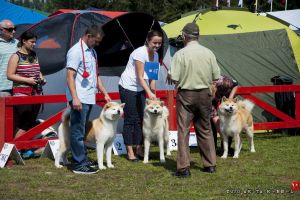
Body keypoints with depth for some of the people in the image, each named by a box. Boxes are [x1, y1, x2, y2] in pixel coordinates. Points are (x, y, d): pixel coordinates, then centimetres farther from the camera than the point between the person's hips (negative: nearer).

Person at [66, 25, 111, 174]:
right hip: (79, 99, -9)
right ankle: (79, 164, -5)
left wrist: (105, 93, 20)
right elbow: (70, 76, -16)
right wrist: (75, 98, -23)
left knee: (82, 130, 13)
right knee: (78, 131, -6)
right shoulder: (76, 51, -11)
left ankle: (82, 159, 18)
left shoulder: (92, 52, 17)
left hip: (89, 98, 9)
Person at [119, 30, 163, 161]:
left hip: (140, 89, 7)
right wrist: (149, 92, -33)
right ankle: (130, 152, -1)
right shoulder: (140, 53, -22)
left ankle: (139, 149, 13)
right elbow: (140, 77, -25)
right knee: (130, 119, -5)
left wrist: (153, 92, -3)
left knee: (140, 119, 6)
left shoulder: (155, 55, 2)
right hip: (128, 87, -7)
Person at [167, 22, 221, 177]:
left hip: (186, 95, -4)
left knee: (183, 130, 0)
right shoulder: (208, 53, -1)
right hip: (204, 94, 4)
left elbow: (174, 79, -15)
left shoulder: (180, 54, -13)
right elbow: (216, 77, 3)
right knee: (205, 130, 16)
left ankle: (184, 167, -5)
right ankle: (210, 164, 21)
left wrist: (168, 76, 7)